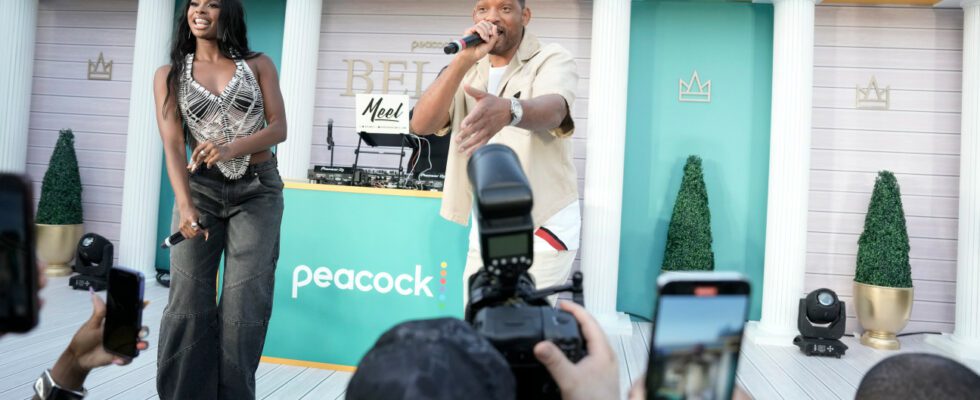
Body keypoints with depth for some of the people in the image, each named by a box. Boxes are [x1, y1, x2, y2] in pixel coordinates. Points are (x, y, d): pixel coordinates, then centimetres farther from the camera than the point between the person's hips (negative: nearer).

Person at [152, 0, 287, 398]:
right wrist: (184, 205, -21)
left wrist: (232, 148, -20)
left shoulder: (258, 65, 7)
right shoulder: (170, 75, 7)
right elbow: (172, 145, -5)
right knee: (189, 303, -1)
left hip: (259, 190, 0)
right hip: (200, 188, 1)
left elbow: (278, 128, -1)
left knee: (244, 304, -2)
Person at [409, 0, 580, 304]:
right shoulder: (466, 71, 7)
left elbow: (552, 110, -31)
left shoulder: (552, 59, -8)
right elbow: (421, 124, -9)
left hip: (543, 225, -5)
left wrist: (507, 110, -54)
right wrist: (464, 60, -20)